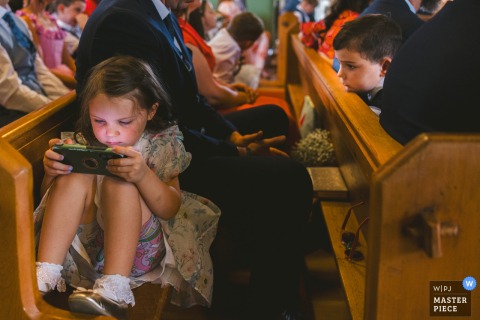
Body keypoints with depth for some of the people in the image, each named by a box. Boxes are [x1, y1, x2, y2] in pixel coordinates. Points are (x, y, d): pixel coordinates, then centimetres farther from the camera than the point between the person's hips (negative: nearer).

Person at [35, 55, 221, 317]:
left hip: (137, 248, -3)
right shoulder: (85, 142, 5)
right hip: (85, 242, 3)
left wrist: (143, 175, -33)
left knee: (119, 184, -28)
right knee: (74, 177, -20)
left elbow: (170, 209, -14)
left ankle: (114, 289, -38)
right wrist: (51, 172, -15)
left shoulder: (161, 147, -3)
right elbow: (52, 196, 9)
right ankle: (45, 275, -28)